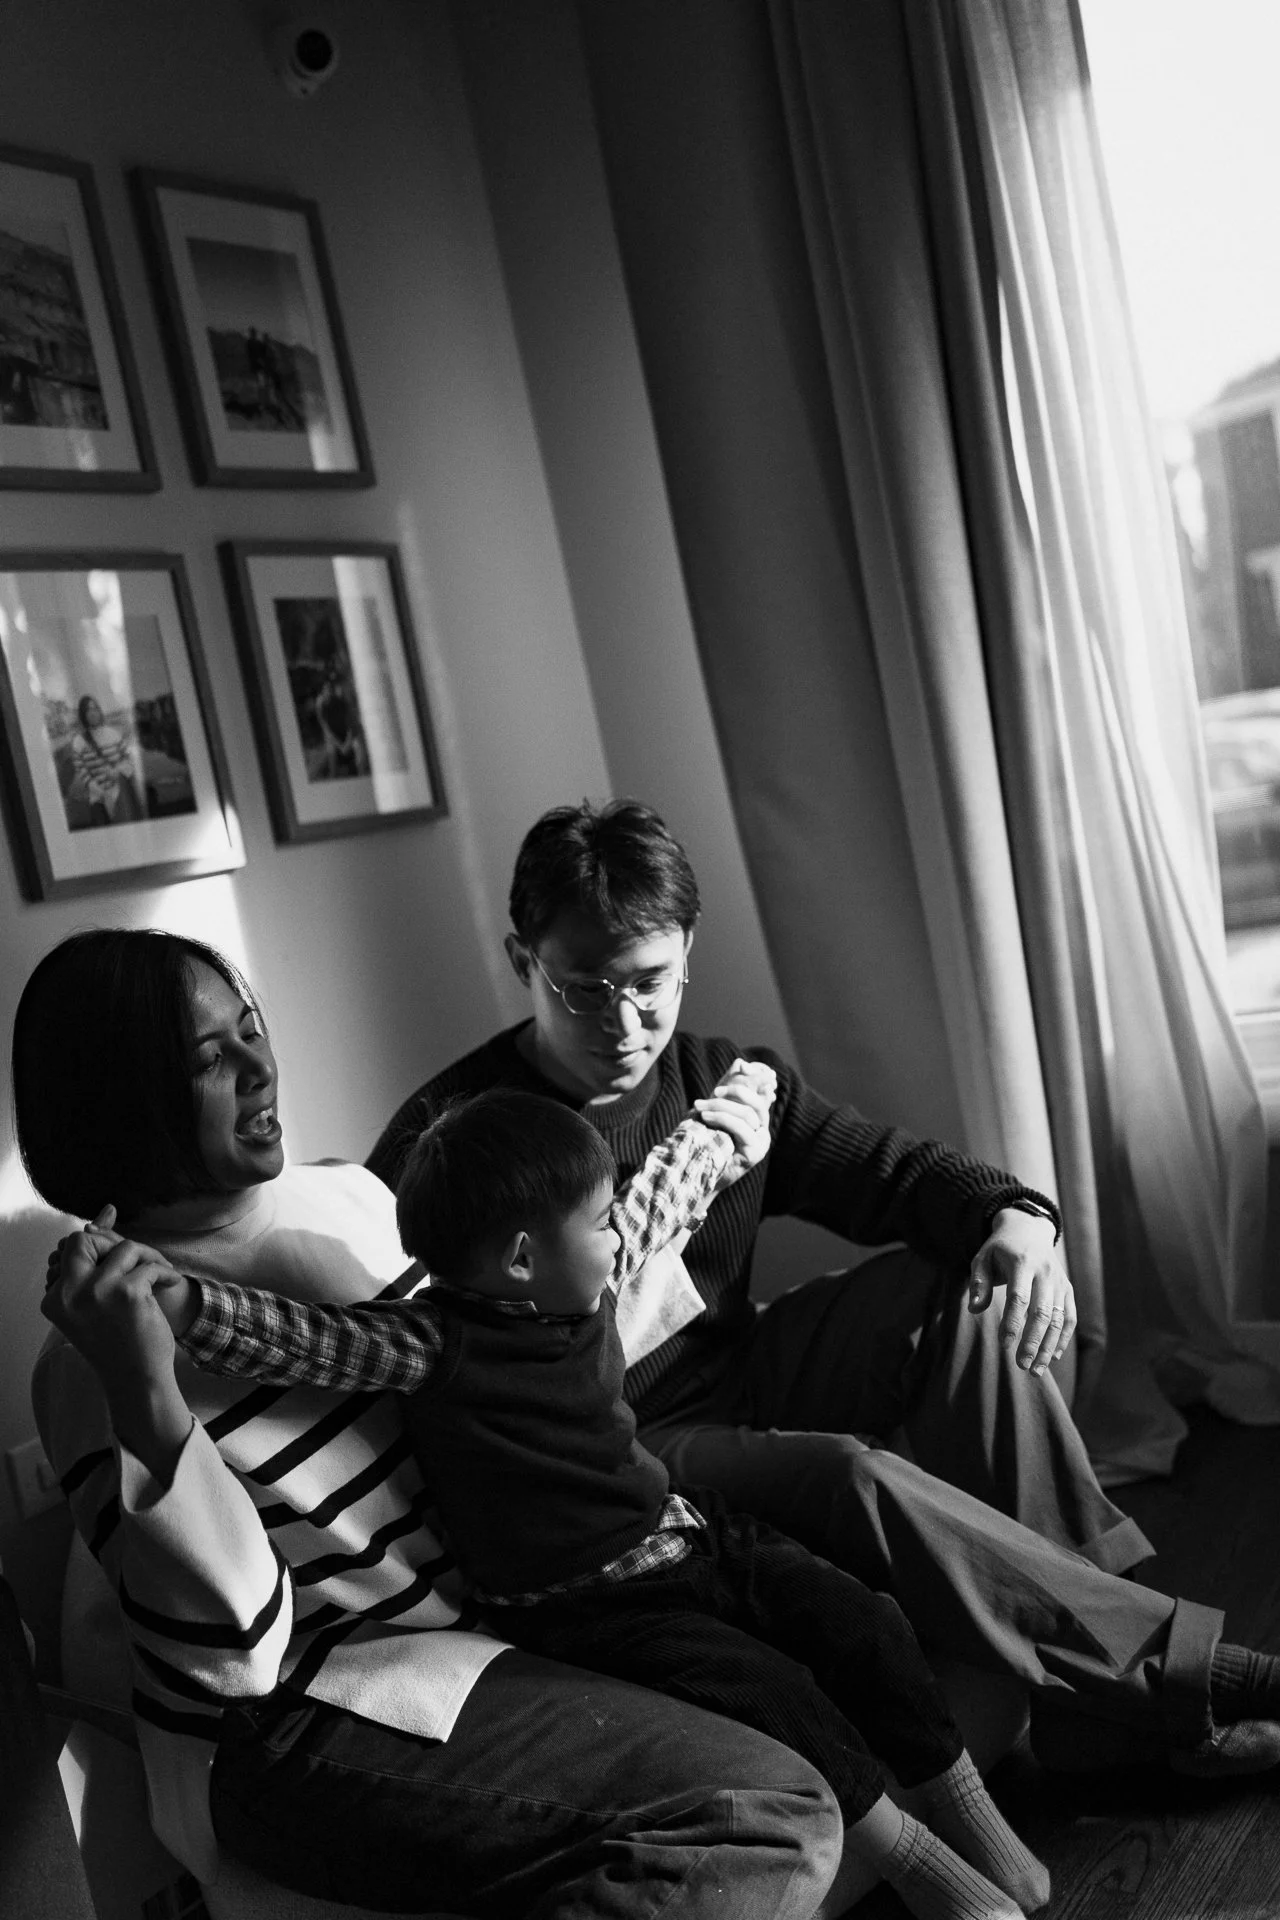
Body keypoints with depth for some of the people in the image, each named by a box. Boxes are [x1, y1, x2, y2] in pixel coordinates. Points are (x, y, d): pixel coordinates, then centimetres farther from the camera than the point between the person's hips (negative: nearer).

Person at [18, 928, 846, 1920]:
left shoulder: (348, 1194, 2)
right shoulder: (97, 1363, -17)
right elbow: (226, 1655, -21)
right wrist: (150, 1407, -36)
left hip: (487, 1602, 8)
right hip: (292, 1725, -7)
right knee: (771, 1828, -22)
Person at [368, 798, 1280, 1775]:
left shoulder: (724, 1082, 4)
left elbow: (890, 1167, 5)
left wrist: (1015, 1217, -16)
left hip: (740, 1375, 7)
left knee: (964, 1283, -11)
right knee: (853, 1476, -31)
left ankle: (1095, 1704, -11)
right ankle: (1185, 1673, -18)